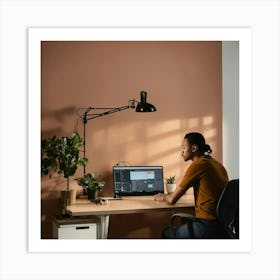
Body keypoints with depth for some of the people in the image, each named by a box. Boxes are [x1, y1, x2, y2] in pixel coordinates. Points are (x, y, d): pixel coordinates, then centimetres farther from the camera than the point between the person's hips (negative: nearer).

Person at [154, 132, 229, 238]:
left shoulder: (197, 165, -13)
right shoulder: (217, 164, 11)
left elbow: (172, 199, -10)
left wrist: (162, 197, 13)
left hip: (208, 226, -8)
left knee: (167, 233, 13)